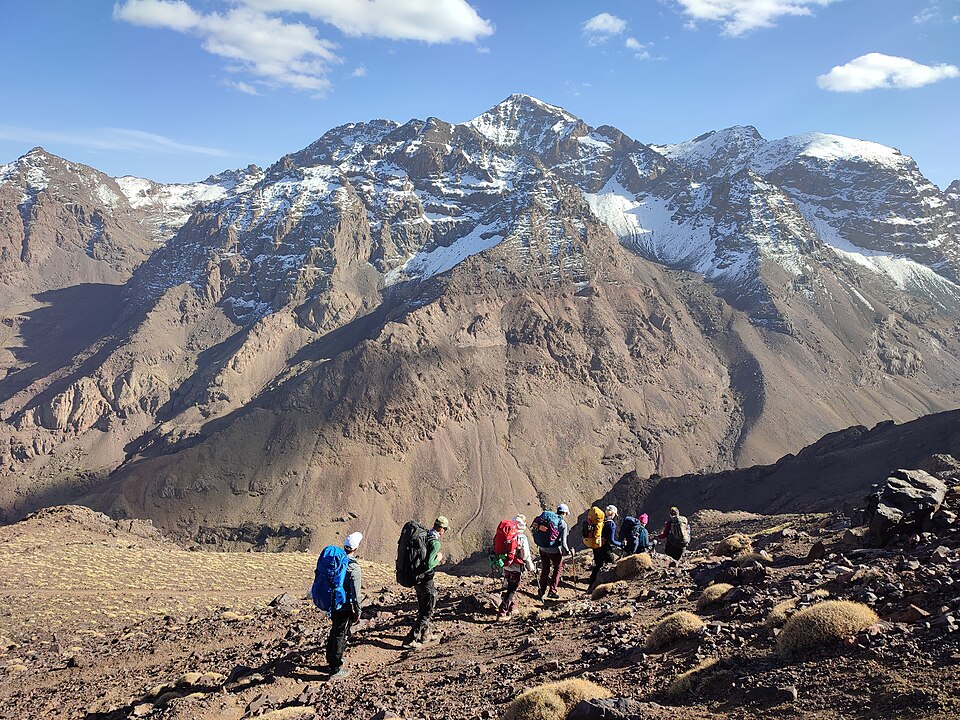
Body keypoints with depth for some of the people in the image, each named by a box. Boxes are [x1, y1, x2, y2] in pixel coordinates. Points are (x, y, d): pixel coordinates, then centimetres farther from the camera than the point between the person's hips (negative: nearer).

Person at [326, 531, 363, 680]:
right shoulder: (354, 567, -23)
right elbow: (355, 593, -21)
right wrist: (358, 612, -10)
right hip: (344, 608, -7)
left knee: (334, 632, 25)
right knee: (341, 636, 5)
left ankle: (331, 659, 42)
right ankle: (336, 670, 14)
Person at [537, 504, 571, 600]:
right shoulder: (564, 524, -12)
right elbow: (563, 541, -17)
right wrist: (567, 551, -3)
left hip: (543, 549, 5)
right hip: (554, 551, -4)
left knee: (545, 570, 19)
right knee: (558, 568, 18)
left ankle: (541, 592, 24)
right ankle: (553, 591, 17)